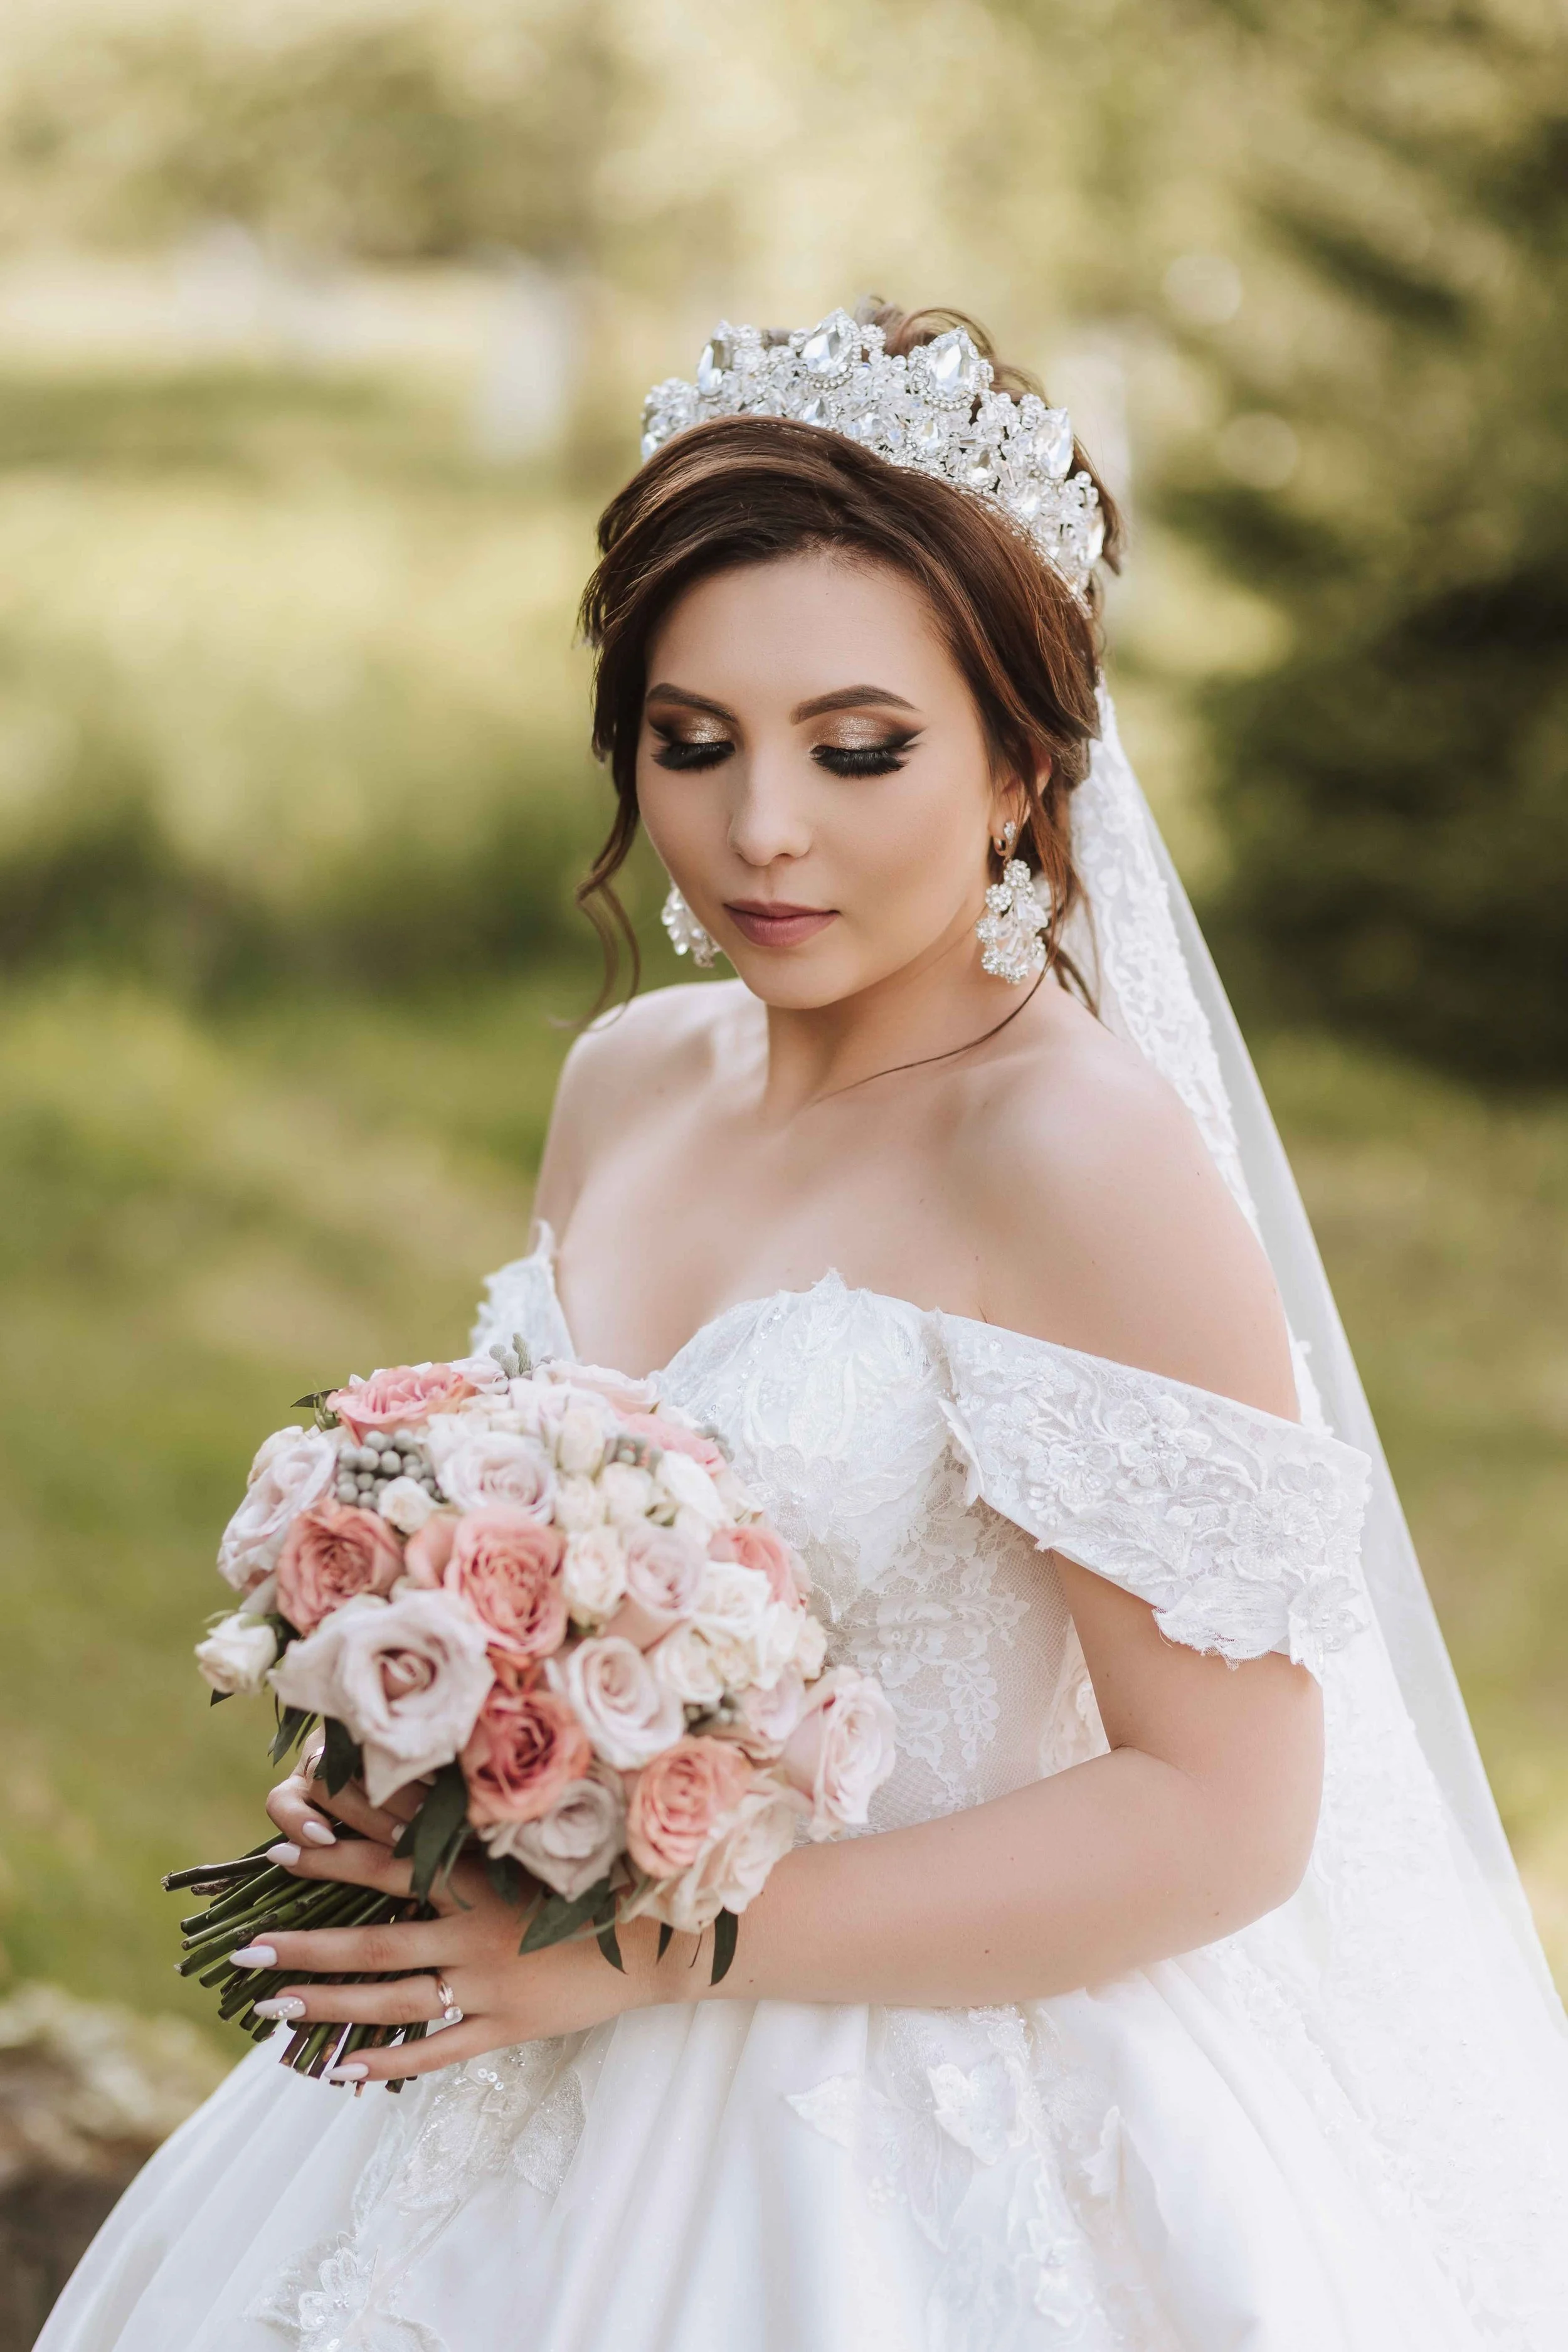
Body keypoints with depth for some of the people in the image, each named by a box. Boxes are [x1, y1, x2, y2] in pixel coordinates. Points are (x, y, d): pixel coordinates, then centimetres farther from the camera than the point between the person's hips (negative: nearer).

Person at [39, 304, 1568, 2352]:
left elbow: (1221, 1815, -20)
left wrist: (648, 1946, -21)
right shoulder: (631, 1079, 3)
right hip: (570, 2107, 7)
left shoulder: (1091, 1163, -19)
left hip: (950, 2172, -7)